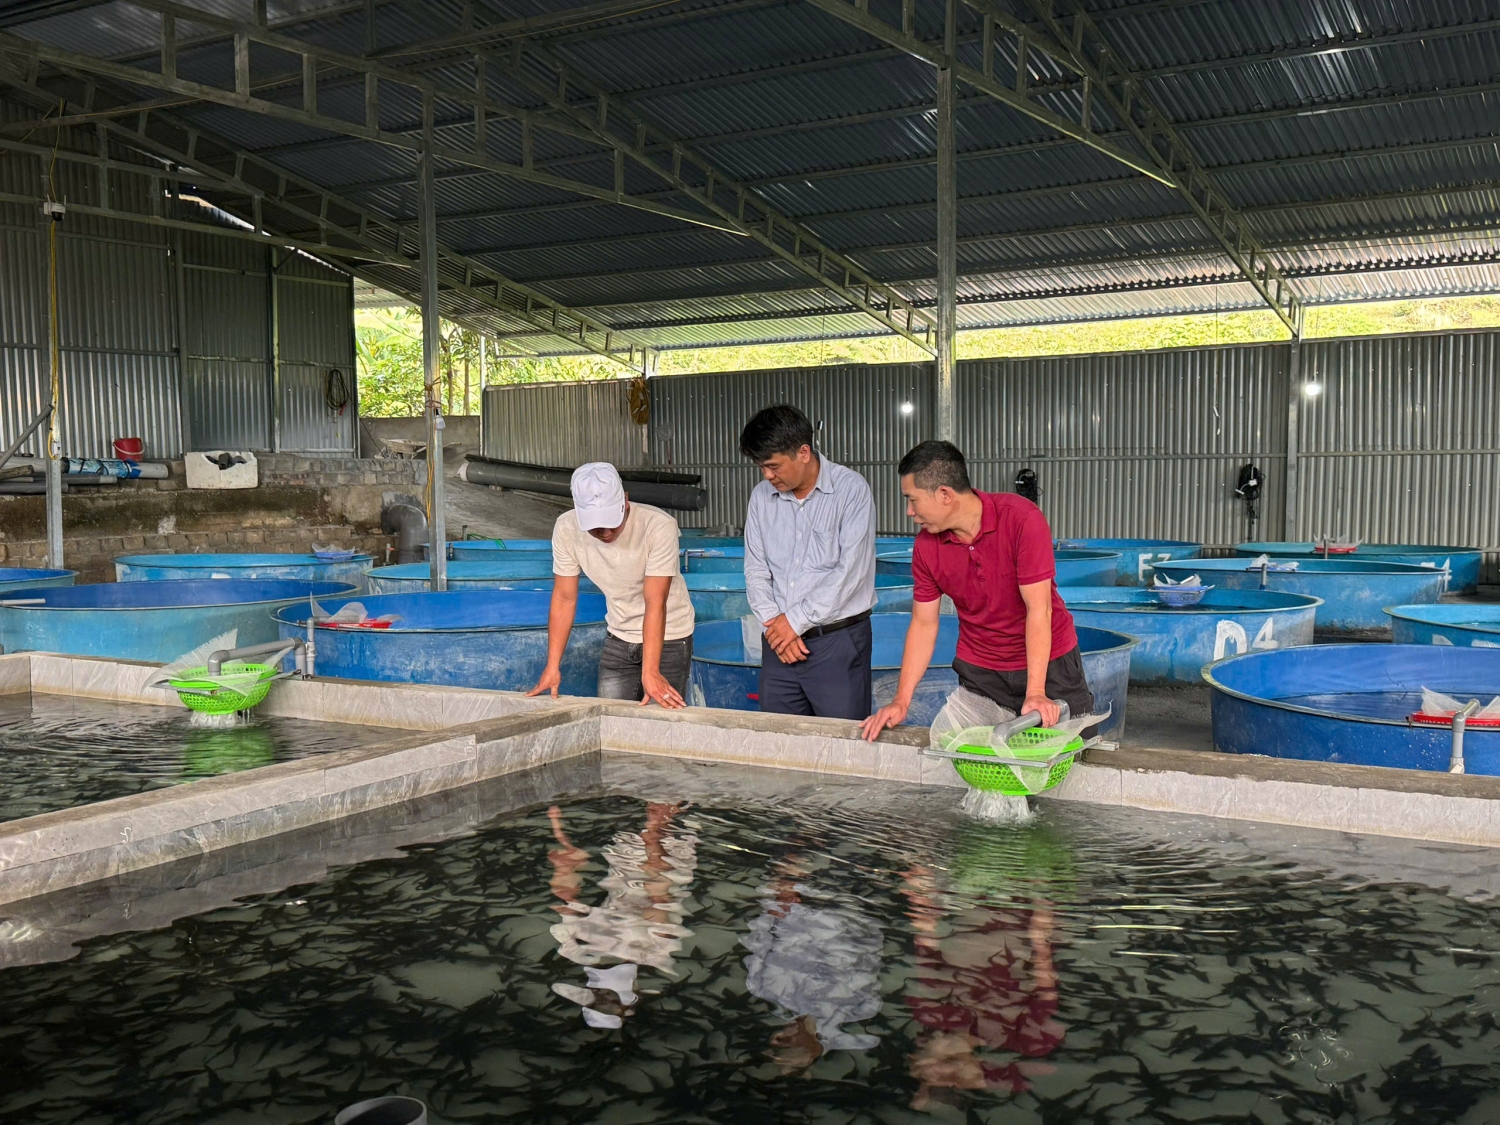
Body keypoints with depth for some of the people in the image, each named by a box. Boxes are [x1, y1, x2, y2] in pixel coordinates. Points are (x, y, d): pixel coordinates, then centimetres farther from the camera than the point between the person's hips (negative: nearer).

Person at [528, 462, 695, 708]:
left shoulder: (659, 526, -26)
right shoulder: (566, 528, -15)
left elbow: (655, 603, -28)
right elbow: (564, 599, -8)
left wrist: (649, 672, -33)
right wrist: (552, 668, -10)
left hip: (668, 638, -3)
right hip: (619, 638, 3)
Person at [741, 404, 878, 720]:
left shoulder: (851, 489, -8)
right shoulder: (761, 496, 8)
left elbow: (851, 570, -15)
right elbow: (755, 569, 9)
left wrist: (796, 620, -12)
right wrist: (774, 622, -6)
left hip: (839, 638, -5)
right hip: (779, 641, 5)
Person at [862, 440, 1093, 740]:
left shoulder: (1021, 519, -21)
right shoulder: (926, 546, -7)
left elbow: (1038, 608, -23)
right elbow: (924, 623, -1)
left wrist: (1035, 693, -28)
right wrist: (901, 701, -8)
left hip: (1049, 661, -3)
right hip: (979, 670, 3)